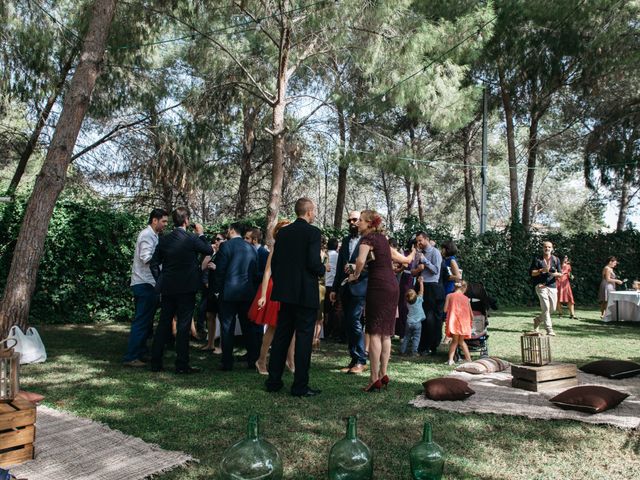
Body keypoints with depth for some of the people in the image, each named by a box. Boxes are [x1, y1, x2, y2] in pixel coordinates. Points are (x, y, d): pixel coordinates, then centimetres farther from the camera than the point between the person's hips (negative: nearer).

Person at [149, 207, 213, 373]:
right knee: (183, 326, 1)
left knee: (163, 324, 13)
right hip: (186, 289, -5)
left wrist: (160, 280, 14)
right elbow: (209, 250, 1)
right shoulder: (192, 239, -12)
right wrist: (201, 234, 10)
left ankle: (155, 362, 18)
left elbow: (154, 263, 5)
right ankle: (182, 365, 6)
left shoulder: (164, 239, 3)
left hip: (167, 289, 5)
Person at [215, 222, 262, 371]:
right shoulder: (251, 248, 7)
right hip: (248, 293, 4)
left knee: (227, 329, 4)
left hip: (228, 293, -4)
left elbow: (220, 270, -9)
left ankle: (227, 363, 8)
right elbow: (255, 272, 9)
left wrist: (219, 289, 2)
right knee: (249, 328, 11)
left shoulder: (226, 246, -8)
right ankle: (253, 360, 15)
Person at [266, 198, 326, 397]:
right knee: (304, 338, 1)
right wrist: (323, 270, 2)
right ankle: (300, 386, 6)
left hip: (285, 292, 6)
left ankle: (273, 381, 21)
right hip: (306, 294, -6)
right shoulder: (312, 232, -10)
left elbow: (274, 261, 9)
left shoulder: (283, 232, 8)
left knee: (281, 336, 14)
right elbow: (314, 262, -19)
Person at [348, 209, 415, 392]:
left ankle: (375, 378, -6)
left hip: (378, 286, -8)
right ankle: (383, 374, 15)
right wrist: (413, 253, 50)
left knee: (375, 332, -6)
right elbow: (404, 260, 28)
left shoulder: (367, 238, -4)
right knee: (385, 333, 11)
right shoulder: (383, 239, 20)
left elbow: (361, 260, -24)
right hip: (393, 286, 8)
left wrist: (356, 275, -5)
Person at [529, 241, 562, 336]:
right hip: (541, 286, -4)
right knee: (546, 307, -12)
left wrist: (555, 274, -14)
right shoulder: (537, 259, 2)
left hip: (552, 286, 4)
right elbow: (531, 272, -1)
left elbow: (560, 273, 9)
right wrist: (542, 270, -15)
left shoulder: (556, 259, 11)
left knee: (552, 308, 7)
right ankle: (549, 329, -9)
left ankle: (538, 320, 30)